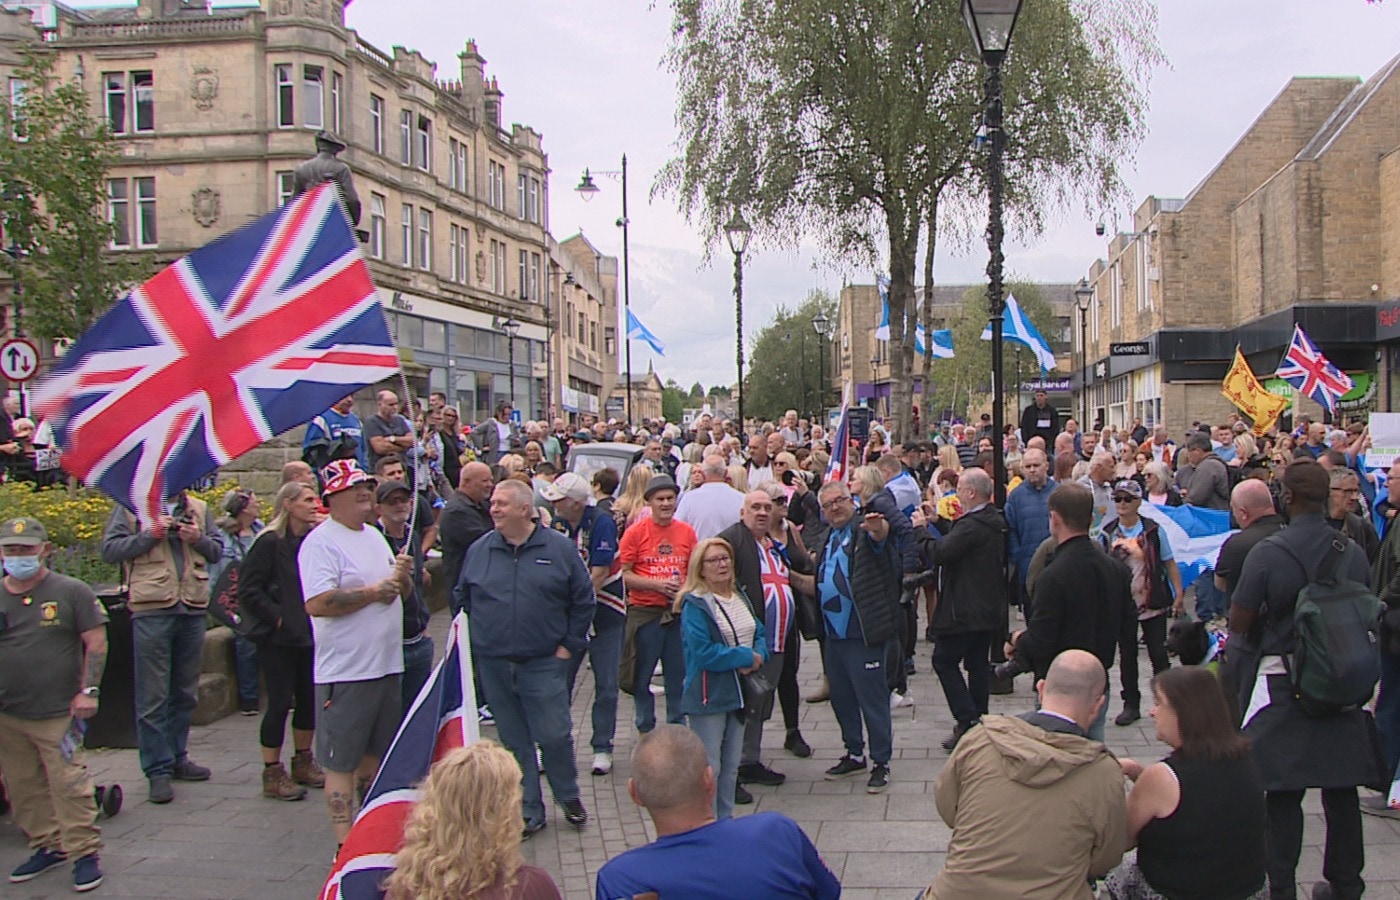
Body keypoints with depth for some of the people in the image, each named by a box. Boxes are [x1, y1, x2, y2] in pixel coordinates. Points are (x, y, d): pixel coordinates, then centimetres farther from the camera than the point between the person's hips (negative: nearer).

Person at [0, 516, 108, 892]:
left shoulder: (71, 592, -3)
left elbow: (96, 642, -3)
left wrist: (89, 690, -9)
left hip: (58, 712, -4)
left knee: (69, 784, -5)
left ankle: (84, 852, 5)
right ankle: (48, 846, 27)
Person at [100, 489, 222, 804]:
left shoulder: (198, 508, 14)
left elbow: (217, 551, 14)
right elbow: (110, 550, -4)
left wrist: (198, 538, -5)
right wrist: (150, 533, -13)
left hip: (193, 609, 4)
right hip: (151, 610, -4)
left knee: (186, 692, 14)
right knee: (153, 695, -1)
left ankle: (177, 757, 26)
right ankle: (158, 769, 5)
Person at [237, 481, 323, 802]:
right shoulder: (269, 542, -11)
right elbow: (248, 592, -14)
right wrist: (278, 618, -14)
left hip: (310, 635, 6)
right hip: (278, 639, -6)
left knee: (309, 700, 11)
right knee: (280, 702, -1)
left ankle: (303, 763, 26)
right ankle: (272, 773, 10)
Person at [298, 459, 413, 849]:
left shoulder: (375, 536, 15)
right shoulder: (321, 543, -12)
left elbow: (397, 592, 22)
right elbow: (317, 603, -25)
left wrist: (402, 576, -1)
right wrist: (373, 591, -18)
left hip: (387, 666, 8)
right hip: (345, 673, -8)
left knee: (376, 754, 18)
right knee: (341, 762, 0)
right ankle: (346, 846, 6)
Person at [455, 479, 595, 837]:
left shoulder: (560, 548, -2)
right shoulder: (479, 550, 5)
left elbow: (583, 600, 2)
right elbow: (462, 598, 14)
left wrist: (569, 645, -2)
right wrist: (474, 641, 5)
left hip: (544, 663, -3)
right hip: (494, 665, 3)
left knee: (554, 735, -3)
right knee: (514, 742, 9)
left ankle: (569, 797, 22)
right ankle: (528, 811, 22)